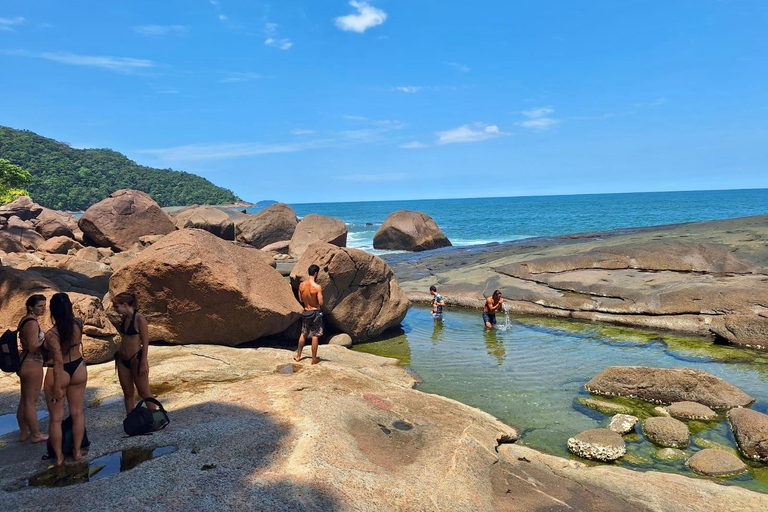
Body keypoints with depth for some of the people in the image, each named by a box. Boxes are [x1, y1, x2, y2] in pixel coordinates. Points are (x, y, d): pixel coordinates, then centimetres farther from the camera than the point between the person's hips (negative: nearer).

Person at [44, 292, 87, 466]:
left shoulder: (51, 334, -25)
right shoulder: (78, 324, -10)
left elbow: (59, 362, -24)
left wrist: (57, 387, -17)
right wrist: (67, 307, 14)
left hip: (60, 373, -5)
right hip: (78, 370, 5)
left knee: (56, 418, 12)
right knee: (77, 413, 18)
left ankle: (59, 456, 24)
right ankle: (77, 451, 28)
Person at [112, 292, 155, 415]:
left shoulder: (139, 319, -17)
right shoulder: (123, 318, 4)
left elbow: (145, 342, -15)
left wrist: (144, 363, -16)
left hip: (136, 359, -7)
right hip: (122, 360, 7)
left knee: (144, 393, 2)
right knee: (127, 393, 13)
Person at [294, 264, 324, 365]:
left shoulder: (301, 285, -5)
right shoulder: (317, 287, -21)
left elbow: (300, 300, 6)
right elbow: (321, 303, -18)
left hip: (306, 312, 5)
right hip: (315, 313, -5)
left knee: (303, 334, 21)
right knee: (315, 336, 6)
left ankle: (298, 355, 31)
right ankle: (314, 359, 15)